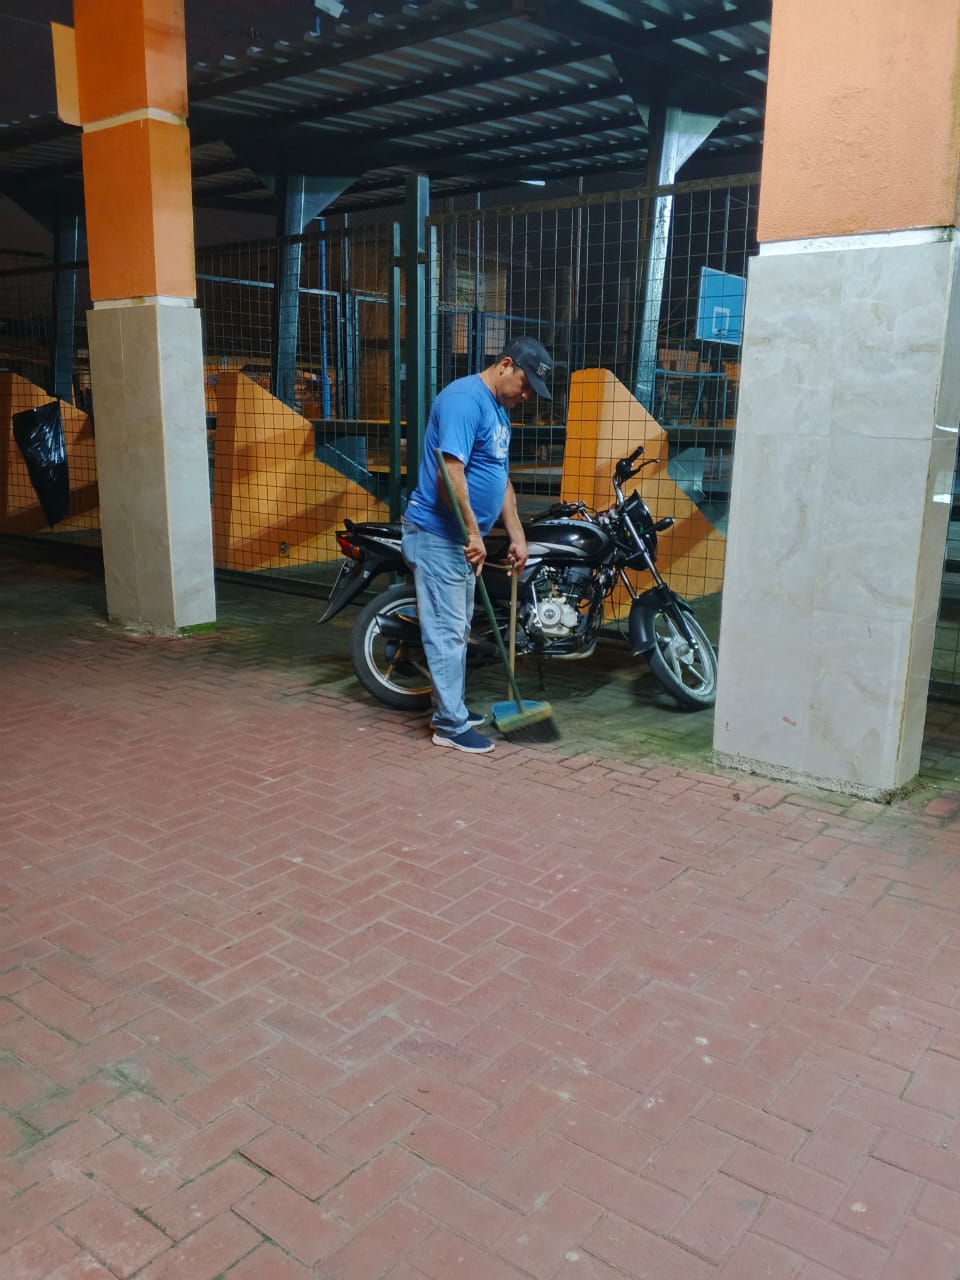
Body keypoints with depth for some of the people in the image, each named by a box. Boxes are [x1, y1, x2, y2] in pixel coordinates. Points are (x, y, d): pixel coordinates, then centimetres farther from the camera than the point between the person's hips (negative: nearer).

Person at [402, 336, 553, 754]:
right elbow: (450, 472, -26)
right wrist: (473, 533, -23)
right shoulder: (465, 399, -18)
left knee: (457, 628, 17)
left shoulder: (498, 409, 15)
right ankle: (451, 725, 3)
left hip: (461, 536, 10)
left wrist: (517, 537, 15)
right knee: (447, 631, -5)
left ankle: (449, 706, 29)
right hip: (438, 534, -10)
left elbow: (501, 479, 19)